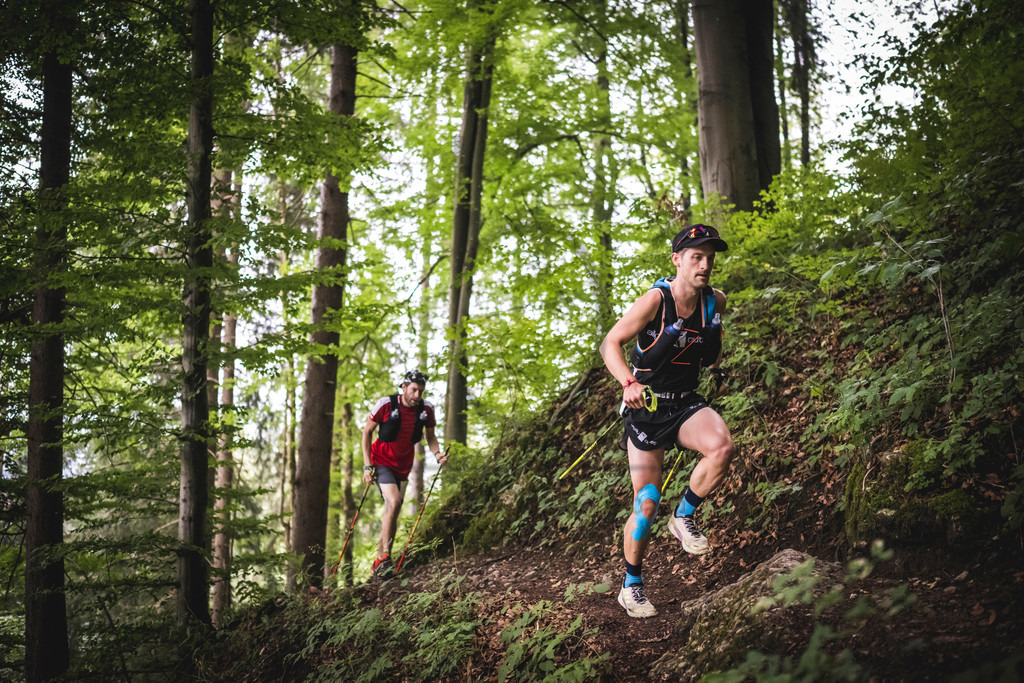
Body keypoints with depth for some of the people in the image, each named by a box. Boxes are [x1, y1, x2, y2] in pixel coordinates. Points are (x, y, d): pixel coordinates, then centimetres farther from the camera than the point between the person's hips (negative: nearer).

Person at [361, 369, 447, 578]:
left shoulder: (426, 409, -8)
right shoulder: (386, 404, -17)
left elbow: (430, 436, 8)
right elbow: (367, 431, -6)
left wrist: (437, 455, -13)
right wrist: (367, 465, -11)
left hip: (403, 467, 5)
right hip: (381, 462, -5)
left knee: (392, 514, 9)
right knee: (394, 502, -26)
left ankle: (379, 563, 22)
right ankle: (385, 556, -19)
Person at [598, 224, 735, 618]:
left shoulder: (715, 303, -2)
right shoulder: (656, 300, -18)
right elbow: (610, 344, -20)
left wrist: (716, 367, 10)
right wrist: (629, 383, -35)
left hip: (686, 404, 4)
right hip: (646, 408, -4)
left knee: (722, 447, -29)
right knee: (647, 504, -2)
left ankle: (684, 518, -3)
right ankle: (631, 587, 20)